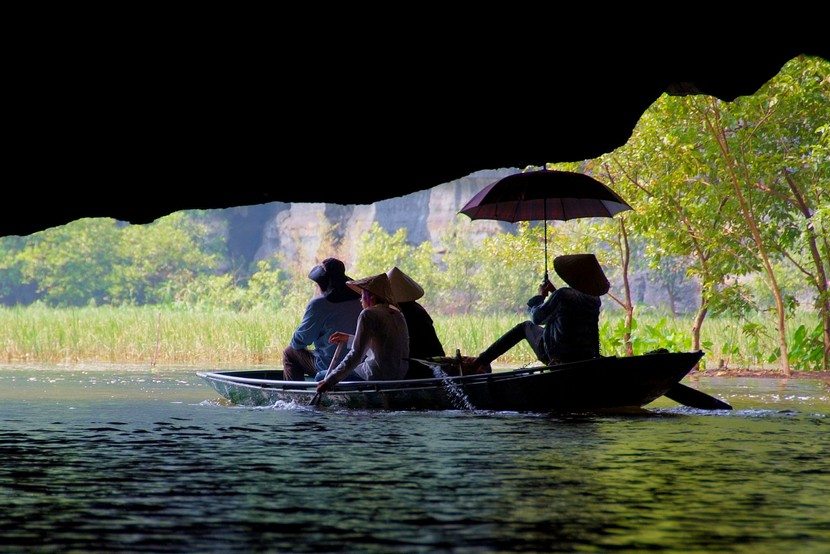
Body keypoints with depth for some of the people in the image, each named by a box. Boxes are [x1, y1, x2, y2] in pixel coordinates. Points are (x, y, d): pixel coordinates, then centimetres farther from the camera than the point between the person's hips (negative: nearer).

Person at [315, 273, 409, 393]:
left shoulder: (369, 314, -13)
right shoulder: (397, 314, 12)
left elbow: (356, 354, -20)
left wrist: (329, 381, -20)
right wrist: (349, 339, 34)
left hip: (377, 376, -9)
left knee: (321, 377, 1)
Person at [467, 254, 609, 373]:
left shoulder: (563, 295, -17)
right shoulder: (595, 301, 0)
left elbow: (536, 318, -4)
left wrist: (540, 296, 14)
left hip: (554, 354, -4)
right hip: (585, 358, 5)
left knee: (526, 326, 23)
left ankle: (480, 362, 23)